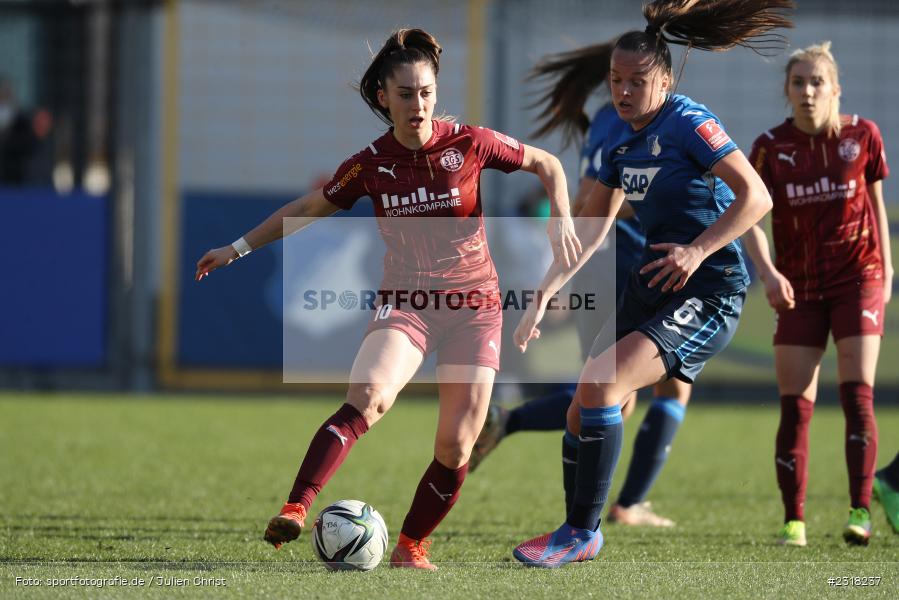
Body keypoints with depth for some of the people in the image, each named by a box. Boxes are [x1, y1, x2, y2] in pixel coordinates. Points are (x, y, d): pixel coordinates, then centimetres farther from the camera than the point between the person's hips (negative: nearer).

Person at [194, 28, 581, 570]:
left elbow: (548, 165, 8)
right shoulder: (371, 164, -2)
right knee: (367, 395, -30)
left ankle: (412, 547, 16)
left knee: (456, 448, -7)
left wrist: (562, 222, -8)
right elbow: (310, 209, 14)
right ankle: (295, 510, -39)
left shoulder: (469, 143, -6)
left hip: (475, 305, 0)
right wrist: (239, 248, 16)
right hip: (404, 302, 0)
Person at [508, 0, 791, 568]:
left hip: (710, 291, -8)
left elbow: (757, 196, -21)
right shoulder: (620, 138, 9)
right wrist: (544, 297, 10)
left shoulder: (687, 123, -14)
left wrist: (697, 250, -30)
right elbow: (592, 229, 17)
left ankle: (582, 532, -12)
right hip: (651, 284, 8)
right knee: (580, 413, 5)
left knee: (601, 383, -23)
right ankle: (579, 533, 23)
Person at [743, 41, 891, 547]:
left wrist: (886, 270, 10)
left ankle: (861, 511, -11)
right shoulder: (772, 146, -4)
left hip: (859, 279, -1)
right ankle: (794, 520, 2)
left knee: (857, 394, -12)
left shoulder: (862, 135, -4)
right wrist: (768, 272, -21)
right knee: (795, 406, -3)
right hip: (800, 289, 1)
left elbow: (876, 203, 9)